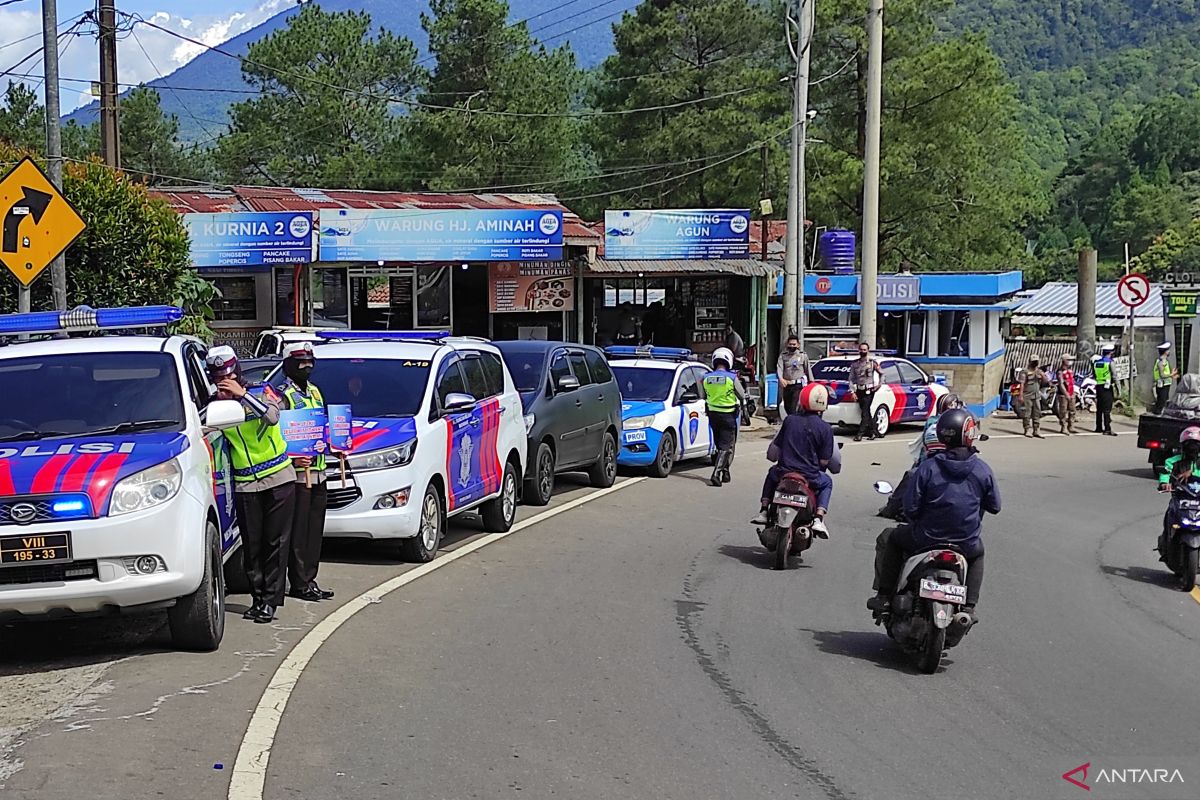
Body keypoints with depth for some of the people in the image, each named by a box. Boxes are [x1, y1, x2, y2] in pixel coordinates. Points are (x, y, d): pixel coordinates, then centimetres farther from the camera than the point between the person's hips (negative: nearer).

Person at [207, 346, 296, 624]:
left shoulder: (262, 392, -2)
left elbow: (272, 416, -21)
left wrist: (242, 395, -26)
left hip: (279, 478, -2)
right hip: (245, 484, 2)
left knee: (276, 542, -2)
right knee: (252, 546, 3)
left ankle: (270, 599, 1)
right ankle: (258, 598, 13)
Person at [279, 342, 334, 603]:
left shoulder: (314, 392, 18)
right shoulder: (284, 396, -9)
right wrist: (292, 459, -26)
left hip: (318, 471, 8)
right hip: (298, 473, -8)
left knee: (315, 530, 11)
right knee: (298, 531, -4)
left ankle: (309, 580, 18)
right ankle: (300, 584, 1)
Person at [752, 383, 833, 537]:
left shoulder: (790, 420, -3)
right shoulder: (825, 428, -8)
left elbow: (775, 447, 4)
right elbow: (824, 461, -5)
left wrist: (772, 455, 27)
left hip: (784, 473, 2)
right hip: (809, 477, -2)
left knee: (772, 473, 36)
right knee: (827, 482, 30)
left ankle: (763, 511, 26)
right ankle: (819, 519, 9)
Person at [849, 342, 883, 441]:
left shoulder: (872, 362, 0)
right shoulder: (854, 363, 8)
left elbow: (882, 373, 11)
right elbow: (851, 378, 7)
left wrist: (879, 385, 4)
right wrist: (852, 391, -1)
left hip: (869, 391, -4)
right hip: (859, 391, 4)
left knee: (865, 412, -11)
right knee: (866, 412, 8)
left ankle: (860, 433, -15)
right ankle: (872, 432, 17)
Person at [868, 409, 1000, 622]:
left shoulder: (927, 468, -13)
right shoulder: (983, 470, -7)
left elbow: (910, 508, -12)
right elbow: (994, 506, 4)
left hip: (926, 540, -2)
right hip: (967, 544, 2)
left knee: (888, 538, 24)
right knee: (977, 552, 38)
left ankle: (884, 596, 18)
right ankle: (969, 606, 27)